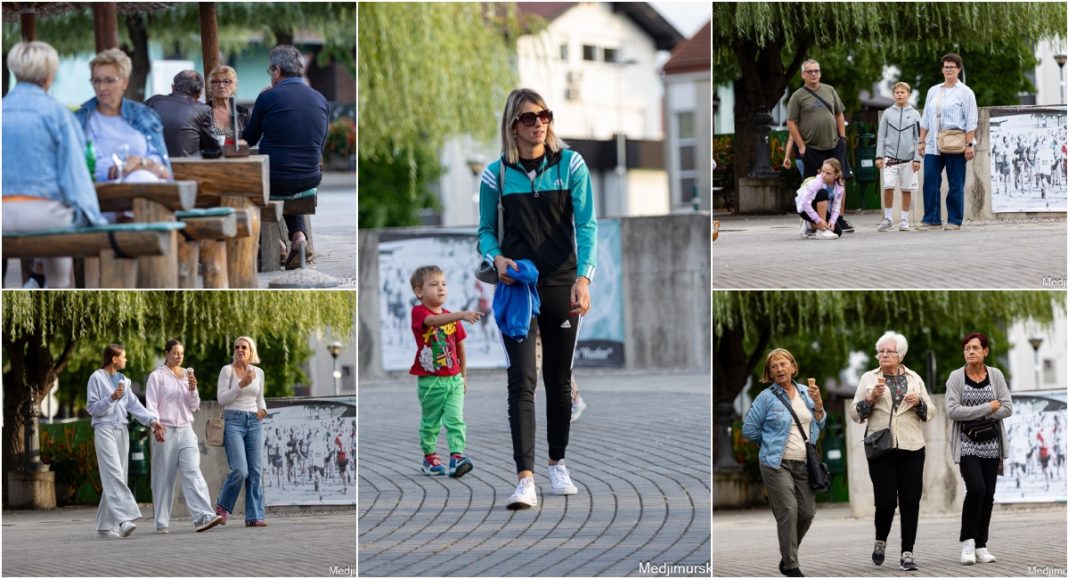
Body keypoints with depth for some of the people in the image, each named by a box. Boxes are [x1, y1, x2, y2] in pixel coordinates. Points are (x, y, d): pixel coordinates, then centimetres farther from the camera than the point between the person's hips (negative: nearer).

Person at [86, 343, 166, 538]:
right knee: (114, 475, -18)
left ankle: (105, 525, 8)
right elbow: (91, 408, -5)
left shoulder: (123, 380, 17)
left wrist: (152, 420, -6)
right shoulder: (97, 378, -2)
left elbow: (134, 405, 9)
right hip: (105, 430, -7)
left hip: (122, 431, 7)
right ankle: (123, 519, -31)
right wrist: (111, 398, -19)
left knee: (116, 478, 4)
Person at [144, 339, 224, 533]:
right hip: (165, 431, -3)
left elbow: (194, 406, 14)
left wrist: (193, 389, -4)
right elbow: (151, 406, -3)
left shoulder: (187, 375, 14)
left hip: (185, 430, 3)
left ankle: (203, 517, -23)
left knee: (192, 472, -11)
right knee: (164, 478, 0)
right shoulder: (157, 376, 2)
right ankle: (162, 523, 6)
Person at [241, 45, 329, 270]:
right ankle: (298, 234, 14)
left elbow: (248, 140, 4)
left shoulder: (268, 98, -9)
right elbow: (320, 147, 11)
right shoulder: (321, 100, 3)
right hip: (310, 180, 4)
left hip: (275, 181, -4)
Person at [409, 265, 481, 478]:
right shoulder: (419, 313, -10)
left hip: (453, 379, 4)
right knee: (430, 422, 9)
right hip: (430, 380, -4)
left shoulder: (451, 317, 8)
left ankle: (457, 457, -15)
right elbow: (433, 321, -33)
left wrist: (463, 375, 19)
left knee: (455, 419, -8)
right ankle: (429, 458, 22)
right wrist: (461, 315, -47)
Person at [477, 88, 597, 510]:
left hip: (562, 285, 1)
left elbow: (586, 224, -5)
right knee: (522, 378, -12)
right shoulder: (496, 174, 1)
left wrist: (583, 277, -18)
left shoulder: (570, 165, -1)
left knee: (559, 379, 11)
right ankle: (525, 479, -19)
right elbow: (485, 230, 10)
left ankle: (558, 465, 28)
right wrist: (496, 258, -13)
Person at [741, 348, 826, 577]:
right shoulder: (766, 397, -6)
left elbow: (819, 425, 13)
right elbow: (749, 429, -1)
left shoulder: (805, 393, 9)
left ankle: (788, 552, 26)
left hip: (804, 464, 5)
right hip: (778, 464, -5)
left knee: (807, 513, 5)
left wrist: (818, 403, -4)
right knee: (788, 512, -11)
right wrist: (774, 441, 6)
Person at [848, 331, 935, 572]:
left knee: (910, 501, -4)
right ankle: (880, 541, 19)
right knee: (886, 500, -8)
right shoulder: (869, 379, 9)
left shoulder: (914, 379, 12)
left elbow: (930, 412, 13)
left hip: (911, 448, 1)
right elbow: (855, 414, 6)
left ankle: (907, 553, 1)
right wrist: (871, 397, -10)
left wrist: (919, 402, -7)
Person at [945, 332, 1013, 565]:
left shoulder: (995, 375, 4)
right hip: (967, 444, -3)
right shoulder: (956, 377, -3)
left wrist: (973, 414, -11)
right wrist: (987, 408, -14)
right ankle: (967, 541, -7)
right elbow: (952, 411, -14)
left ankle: (980, 546, 10)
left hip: (991, 444, 3)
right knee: (977, 488, -19)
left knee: (988, 495, 2)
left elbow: (1007, 408, -3)